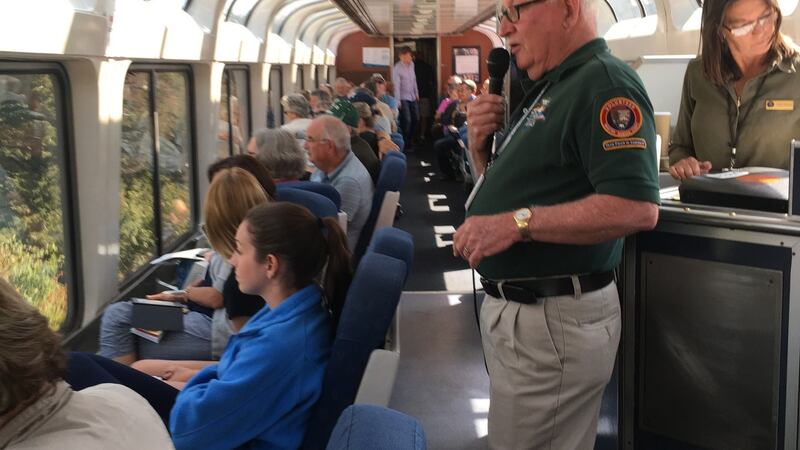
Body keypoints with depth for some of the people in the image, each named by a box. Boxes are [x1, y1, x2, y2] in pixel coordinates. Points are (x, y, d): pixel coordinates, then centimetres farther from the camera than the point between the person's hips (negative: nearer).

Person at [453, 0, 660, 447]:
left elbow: (636, 207, -28)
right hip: (512, 308, 10)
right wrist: (482, 145, 2)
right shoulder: (547, 89, 15)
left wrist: (517, 223, -28)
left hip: (553, 322, -10)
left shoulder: (605, 83, -16)